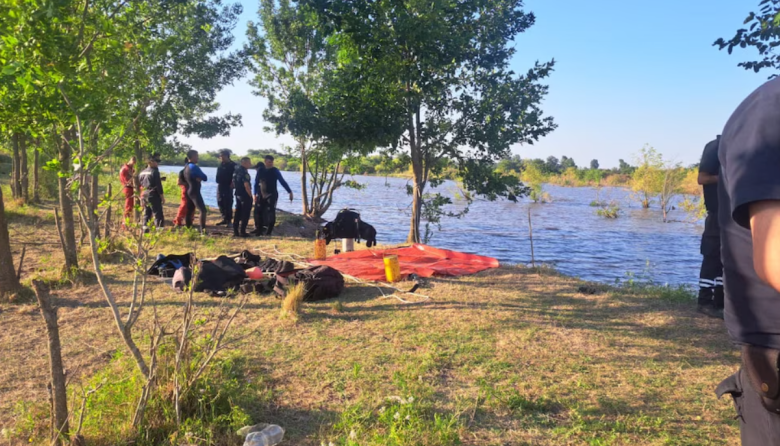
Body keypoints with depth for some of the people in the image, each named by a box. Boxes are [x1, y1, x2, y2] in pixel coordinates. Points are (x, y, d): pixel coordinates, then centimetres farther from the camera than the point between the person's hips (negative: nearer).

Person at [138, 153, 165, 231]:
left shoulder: (142, 172, 12)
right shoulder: (154, 171, -11)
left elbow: (139, 185, 17)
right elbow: (159, 185, -14)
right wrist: (162, 197, -9)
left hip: (144, 196, 7)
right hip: (153, 196, -7)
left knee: (147, 213, 16)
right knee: (158, 214, -6)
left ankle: (145, 227, 15)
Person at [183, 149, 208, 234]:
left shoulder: (186, 167, 12)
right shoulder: (194, 167, -15)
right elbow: (205, 178, -11)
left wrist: (198, 178, 0)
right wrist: (201, 178, 11)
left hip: (189, 191, 10)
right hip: (195, 192, -10)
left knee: (189, 211, 14)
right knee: (203, 210, -14)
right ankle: (203, 230, -21)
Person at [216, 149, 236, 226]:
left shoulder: (232, 165, -9)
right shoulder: (221, 164, 13)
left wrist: (232, 184, -22)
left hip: (228, 187, -8)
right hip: (220, 185, 8)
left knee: (228, 204, -5)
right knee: (221, 203, 11)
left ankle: (229, 220, 2)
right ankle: (224, 219, 20)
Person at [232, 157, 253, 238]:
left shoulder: (236, 170, 10)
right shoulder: (244, 172, -19)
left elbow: (233, 182, 18)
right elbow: (246, 185, -23)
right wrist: (250, 195, -15)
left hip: (238, 194, 9)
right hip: (245, 195, -9)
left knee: (238, 213, 14)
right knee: (245, 214, -1)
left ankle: (235, 231, 17)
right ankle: (242, 232, 0)